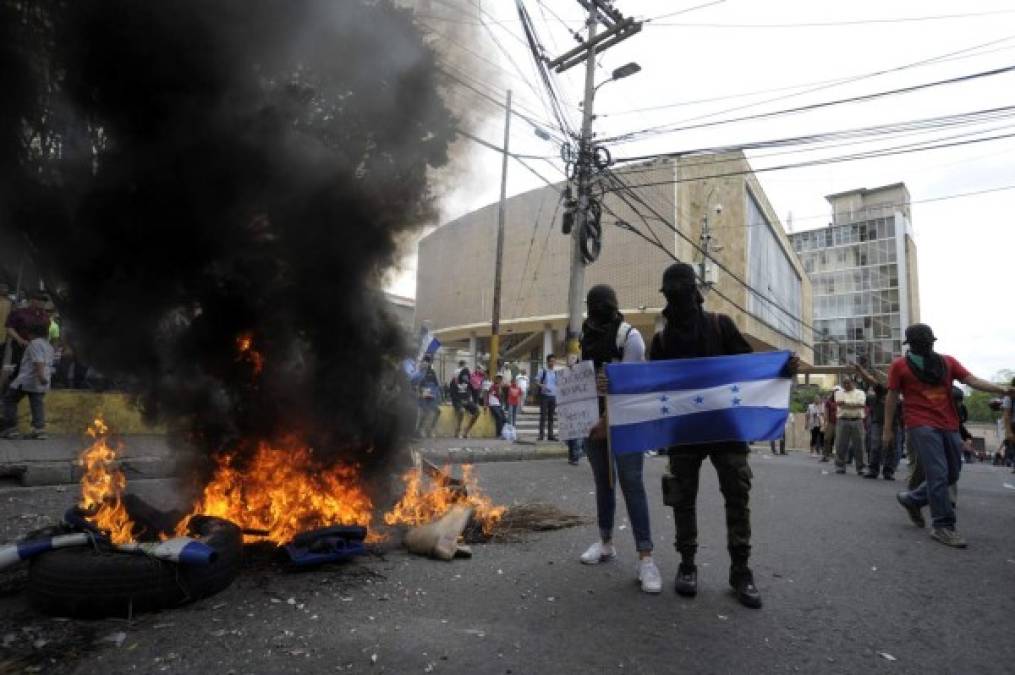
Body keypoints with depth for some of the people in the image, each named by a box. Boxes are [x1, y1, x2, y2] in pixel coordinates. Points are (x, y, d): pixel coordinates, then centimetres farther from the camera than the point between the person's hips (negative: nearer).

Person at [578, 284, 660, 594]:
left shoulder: (629, 335, -11)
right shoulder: (587, 336, 9)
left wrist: (608, 421, -23)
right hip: (593, 419, 6)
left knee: (631, 484, -10)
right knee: (603, 483, 13)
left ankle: (645, 557, -7)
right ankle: (606, 543, 26)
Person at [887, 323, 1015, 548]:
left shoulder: (948, 362, 12)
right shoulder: (900, 365, 0)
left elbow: (972, 380, 3)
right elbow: (892, 397, 2)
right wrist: (888, 429, -1)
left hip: (949, 426, 6)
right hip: (922, 426, -6)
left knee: (951, 475, 11)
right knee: (938, 474, -10)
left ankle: (912, 499, 29)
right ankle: (943, 526, -1)